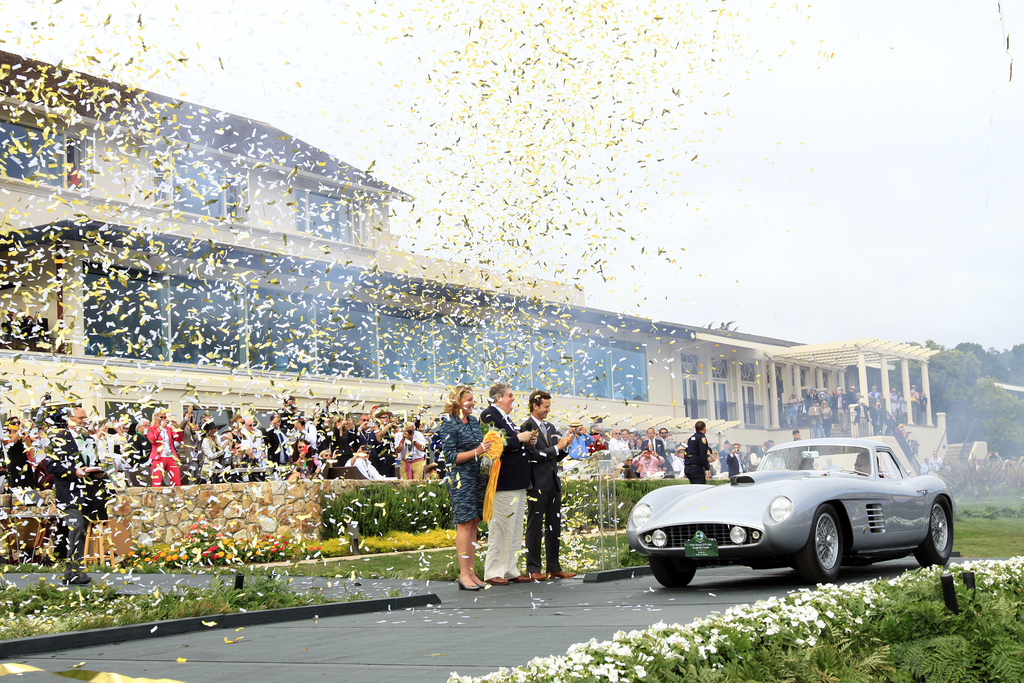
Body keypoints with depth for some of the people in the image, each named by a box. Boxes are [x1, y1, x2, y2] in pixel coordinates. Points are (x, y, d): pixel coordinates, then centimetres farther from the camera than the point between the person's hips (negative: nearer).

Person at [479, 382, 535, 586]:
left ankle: (510, 570, 18)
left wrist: (528, 441, 9)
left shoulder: (506, 417, 19)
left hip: (517, 482, 10)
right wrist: (519, 439, -16)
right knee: (501, 527, -6)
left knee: (514, 529, 12)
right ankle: (493, 572, 1)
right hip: (504, 482, -10)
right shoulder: (489, 415, -11)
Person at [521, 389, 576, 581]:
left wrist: (565, 446, 0)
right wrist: (557, 447, -13)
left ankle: (554, 567, 16)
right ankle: (533, 569, 4)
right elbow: (533, 455, -17)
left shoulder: (550, 427, 16)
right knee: (535, 527, -1)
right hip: (537, 484, -8)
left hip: (553, 483, 8)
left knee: (554, 526, 10)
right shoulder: (526, 428, -8)